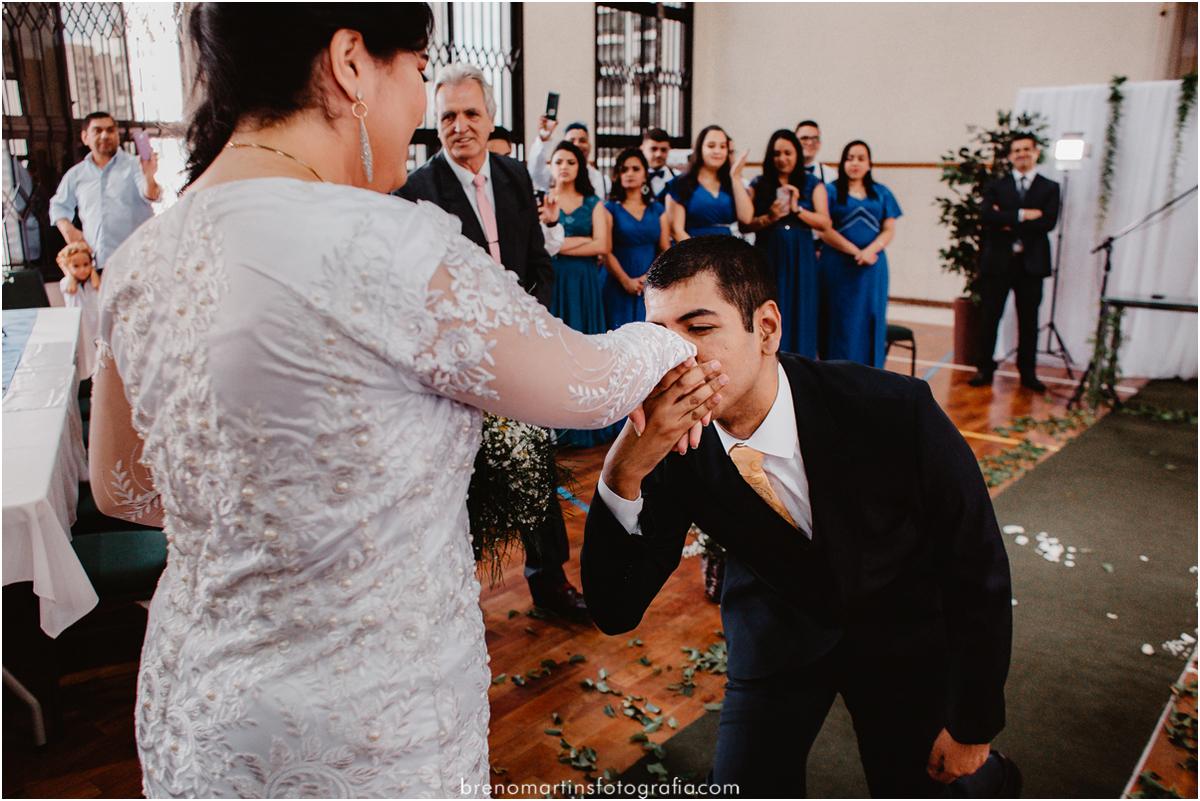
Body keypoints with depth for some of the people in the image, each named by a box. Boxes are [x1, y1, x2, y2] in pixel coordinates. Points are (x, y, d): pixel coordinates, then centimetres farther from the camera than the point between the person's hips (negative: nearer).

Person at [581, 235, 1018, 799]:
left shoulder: (897, 412, -31)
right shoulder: (671, 444, -24)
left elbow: (979, 568, -18)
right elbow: (615, 612, -25)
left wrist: (973, 726, -7)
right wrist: (622, 474, -43)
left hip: (903, 631, -1)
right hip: (777, 627, 1)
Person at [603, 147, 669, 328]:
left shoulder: (657, 209, 13)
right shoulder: (610, 208, 3)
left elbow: (665, 250, 7)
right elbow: (606, 252, -5)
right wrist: (627, 281, -13)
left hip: (652, 286, 3)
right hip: (620, 286, -3)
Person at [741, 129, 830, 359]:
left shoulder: (812, 184, 9)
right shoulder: (758, 185, 8)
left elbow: (824, 223, -1)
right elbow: (744, 225, 1)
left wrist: (797, 209, -12)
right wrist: (768, 218, -14)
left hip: (800, 257, 0)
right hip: (767, 256, 0)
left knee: (799, 315, 1)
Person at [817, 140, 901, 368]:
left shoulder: (881, 193, 14)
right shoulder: (831, 191, 5)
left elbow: (889, 230, 6)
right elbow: (824, 230, -6)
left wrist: (870, 250, -14)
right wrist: (856, 251, -13)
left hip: (872, 269, 3)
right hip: (837, 266, -3)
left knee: (869, 322, 2)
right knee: (840, 322, -4)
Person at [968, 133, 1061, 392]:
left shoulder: (1049, 188, 7)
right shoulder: (996, 186, 9)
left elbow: (1048, 223, -9)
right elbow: (986, 214, -11)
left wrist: (1008, 223, -11)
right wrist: (1022, 215, -17)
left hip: (1031, 263, 0)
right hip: (997, 261, 0)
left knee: (1028, 320, 5)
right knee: (989, 317, 2)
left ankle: (1028, 372, 15)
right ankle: (985, 368, 13)